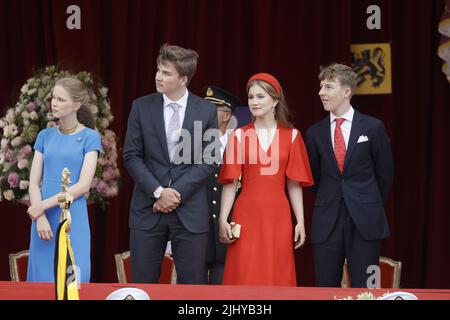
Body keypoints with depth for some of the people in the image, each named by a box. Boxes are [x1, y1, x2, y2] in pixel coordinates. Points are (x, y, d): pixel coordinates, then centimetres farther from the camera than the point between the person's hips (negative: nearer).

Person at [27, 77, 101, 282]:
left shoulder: (90, 137, -2)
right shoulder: (45, 136, 9)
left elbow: (83, 185, -10)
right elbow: (34, 182, 5)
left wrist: (43, 205, -12)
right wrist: (40, 218, -10)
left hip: (73, 220, -3)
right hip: (43, 219, 3)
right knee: (42, 278, 5)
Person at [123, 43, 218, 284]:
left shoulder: (206, 110, 1)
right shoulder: (142, 107, 3)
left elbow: (208, 160, -2)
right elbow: (131, 156, 1)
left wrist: (177, 192, -11)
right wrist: (158, 191, -11)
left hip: (190, 211, 0)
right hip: (147, 210, 1)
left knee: (192, 284, 2)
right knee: (142, 283, 3)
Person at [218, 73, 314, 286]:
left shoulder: (291, 136, 5)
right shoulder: (239, 135, 4)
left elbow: (294, 183, 5)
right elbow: (230, 182, 2)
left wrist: (300, 221, 0)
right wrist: (223, 220, -6)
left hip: (278, 218, 0)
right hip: (246, 216, 0)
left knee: (278, 278, 4)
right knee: (244, 278, -1)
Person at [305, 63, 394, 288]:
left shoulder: (373, 127, -1)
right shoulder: (315, 133, 7)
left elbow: (385, 173, 7)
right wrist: (327, 203, 13)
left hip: (365, 222, -2)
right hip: (326, 222, 2)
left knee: (364, 289, 1)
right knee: (326, 288, 4)